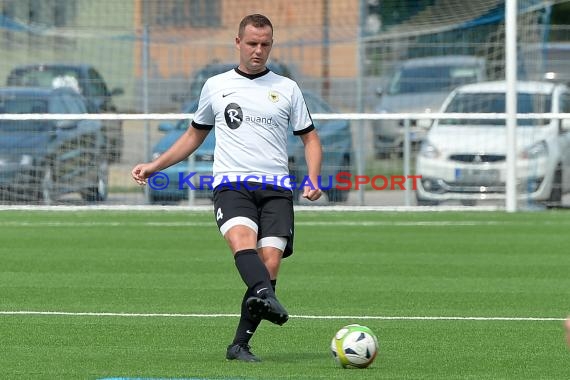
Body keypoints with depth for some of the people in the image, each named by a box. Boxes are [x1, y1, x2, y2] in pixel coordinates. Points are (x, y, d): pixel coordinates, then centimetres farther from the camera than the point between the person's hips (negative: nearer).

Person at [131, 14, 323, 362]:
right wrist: (154, 166, 21)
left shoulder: (287, 89, 14)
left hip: (276, 189, 1)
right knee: (242, 238, -32)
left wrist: (313, 180, 0)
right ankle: (266, 298, -59)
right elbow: (195, 135, 29)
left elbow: (311, 138, 18)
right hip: (231, 185, -1)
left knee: (270, 262, -15)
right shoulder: (216, 86, 17)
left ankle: (240, 344, -8)